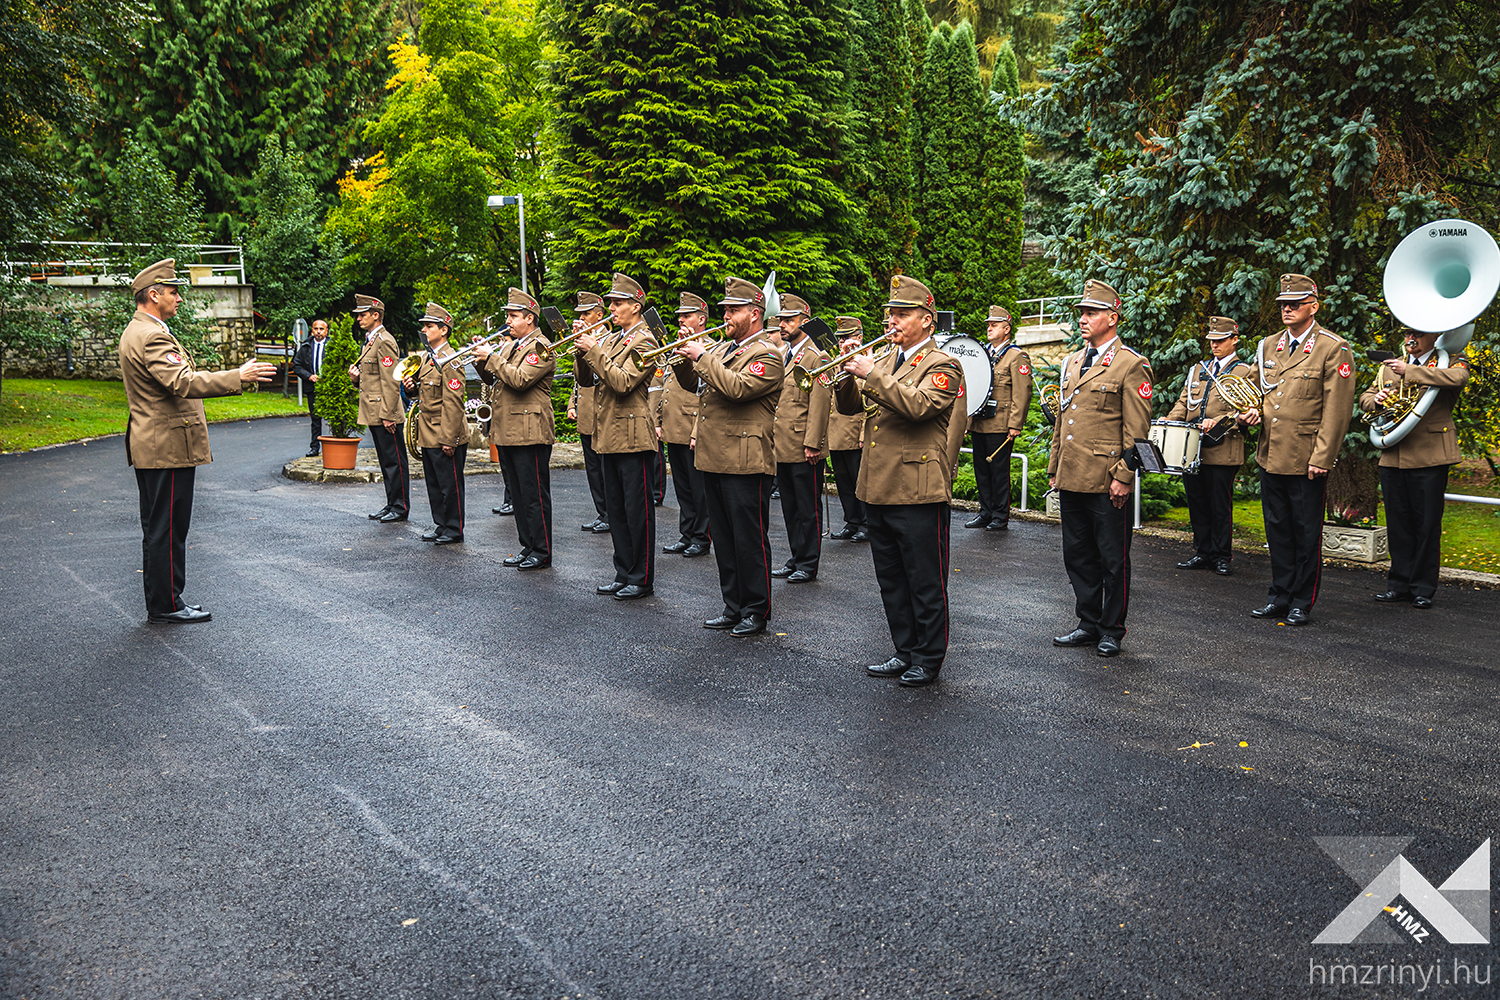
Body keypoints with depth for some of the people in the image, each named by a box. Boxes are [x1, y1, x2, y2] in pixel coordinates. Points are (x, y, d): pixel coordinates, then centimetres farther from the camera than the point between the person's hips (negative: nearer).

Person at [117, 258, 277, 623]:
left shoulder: (137, 332, 17)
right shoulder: (152, 336, -18)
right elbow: (183, 383, -29)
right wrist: (238, 376, -30)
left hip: (151, 447, 11)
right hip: (168, 448, -11)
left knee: (158, 529, 15)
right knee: (168, 529, -4)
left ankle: (159, 603, 23)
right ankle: (167, 606, 4)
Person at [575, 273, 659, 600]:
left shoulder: (644, 341, -10)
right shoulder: (612, 340, 16)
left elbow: (622, 382, -21)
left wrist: (595, 352, -18)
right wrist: (584, 352, -2)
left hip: (633, 436, -9)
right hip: (609, 436, 9)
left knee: (638, 511, -2)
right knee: (615, 510, 13)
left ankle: (642, 579, 6)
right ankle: (624, 574, 22)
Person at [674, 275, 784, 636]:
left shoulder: (767, 355, -9)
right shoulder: (722, 349, 16)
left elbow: (737, 388, -24)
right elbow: (693, 385, 22)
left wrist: (702, 357, -17)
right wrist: (685, 360, 3)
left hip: (745, 463, -8)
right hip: (712, 458, 8)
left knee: (749, 541, -1)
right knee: (723, 538, 14)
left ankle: (756, 612, 10)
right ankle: (733, 608, 24)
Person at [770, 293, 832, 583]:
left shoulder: (817, 357, -9)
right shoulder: (779, 354, 15)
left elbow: (819, 404, -14)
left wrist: (812, 444, -18)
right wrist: (770, 436, 14)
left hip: (804, 449, -8)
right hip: (781, 447, 8)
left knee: (808, 509, 2)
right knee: (790, 507, 15)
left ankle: (808, 564, 10)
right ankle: (796, 559, 24)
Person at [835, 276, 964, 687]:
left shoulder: (943, 366, -5)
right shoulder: (884, 363, 16)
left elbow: (917, 405, -23)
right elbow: (850, 406, 12)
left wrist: (872, 374, -21)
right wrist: (847, 375, -7)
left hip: (918, 491, -7)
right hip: (878, 489, 7)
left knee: (925, 583, 2)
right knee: (891, 580, 15)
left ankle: (929, 659, 14)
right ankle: (905, 652, 26)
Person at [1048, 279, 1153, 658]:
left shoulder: (1131, 364, -6)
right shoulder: (1071, 362, 15)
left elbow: (1137, 429, -9)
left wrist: (1124, 476, -14)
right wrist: (1054, 468, 17)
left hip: (1106, 483, -7)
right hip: (1071, 480, 7)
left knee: (1112, 560, 4)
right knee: (1078, 556, 13)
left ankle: (1112, 630, 16)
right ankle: (1089, 624, 25)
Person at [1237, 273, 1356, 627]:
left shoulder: (1333, 349, -7)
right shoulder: (1268, 346, 11)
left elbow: (1337, 409, -10)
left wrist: (1322, 458, -14)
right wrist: (1248, 411, -1)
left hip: (1307, 461, -5)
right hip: (1271, 457, 6)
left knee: (1306, 533, 5)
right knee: (1277, 529, 13)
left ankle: (1302, 604, 15)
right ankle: (1279, 596, 25)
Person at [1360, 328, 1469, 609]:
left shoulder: (1451, 362, 3)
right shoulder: (1390, 366, 18)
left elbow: (1457, 378, -21)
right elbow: (1365, 399, 21)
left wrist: (1409, 371, -18)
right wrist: (1377, 400, -3)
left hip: (1430, 457, -4)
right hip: (1392, 457, 4)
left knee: (1428, 525, 0)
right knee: (1398, 524, 8)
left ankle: (1423, 588, 11)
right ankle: (1400, 584, 18)